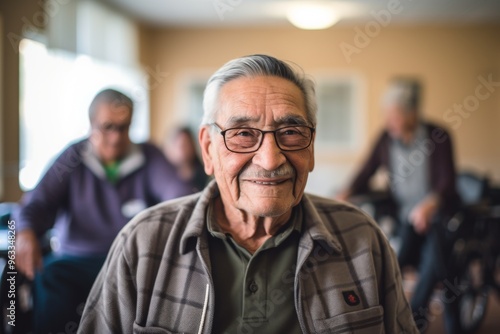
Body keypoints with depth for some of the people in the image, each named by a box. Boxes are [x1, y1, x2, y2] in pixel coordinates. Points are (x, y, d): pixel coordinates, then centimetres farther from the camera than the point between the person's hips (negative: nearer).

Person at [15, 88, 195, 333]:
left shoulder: (149, 157, 9)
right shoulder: (73, 158, 9)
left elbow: (177, 192, -5)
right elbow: (38, 200, 1)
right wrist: (25, 231, -22)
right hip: (77, 260, 0)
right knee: (49, 275, -30)